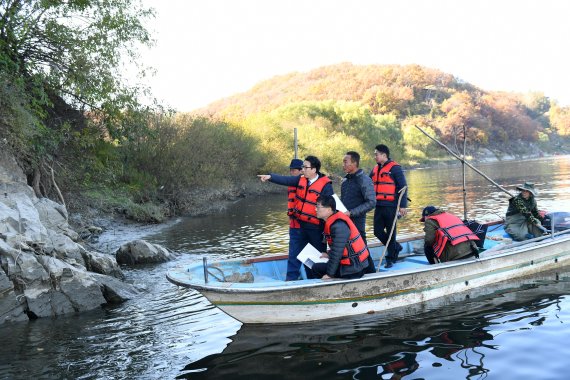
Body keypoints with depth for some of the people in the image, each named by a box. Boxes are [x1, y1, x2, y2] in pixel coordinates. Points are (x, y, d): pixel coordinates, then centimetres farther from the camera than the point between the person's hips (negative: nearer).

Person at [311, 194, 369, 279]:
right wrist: (329, 254, 12)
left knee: (316, 268, -7)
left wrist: (329, 275, -18)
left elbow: (337, 253, -22)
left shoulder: (338, 226, -23)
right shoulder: (335, 219, 7)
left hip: (352, 269, -10)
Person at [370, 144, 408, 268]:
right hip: (379, 206, 7)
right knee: (378, 231, 8)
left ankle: (390, 258, 13)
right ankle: (396, 247, 29)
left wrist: (403, 205, -13)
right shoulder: (375, 169, 14)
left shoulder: (394, 168, -7)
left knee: (390, 233, 1)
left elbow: (403, 187, -9)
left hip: (391, 206, -7)